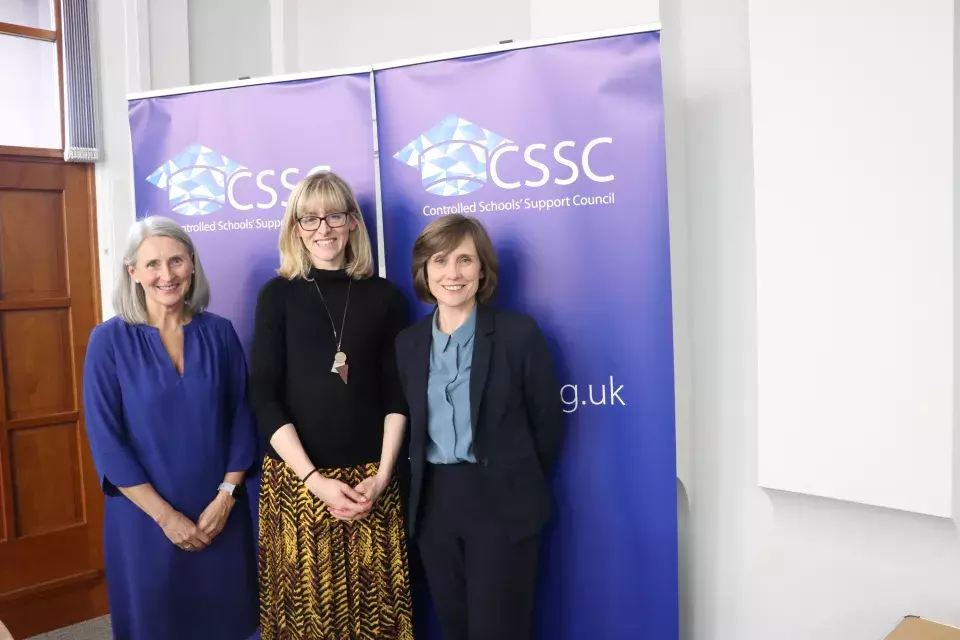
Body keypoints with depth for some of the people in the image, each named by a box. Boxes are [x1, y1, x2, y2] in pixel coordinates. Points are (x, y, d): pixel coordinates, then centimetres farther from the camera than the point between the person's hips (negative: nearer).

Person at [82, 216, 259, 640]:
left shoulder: (219, 332, -1)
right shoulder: (109, 340, -8)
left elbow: (242, 418, 1)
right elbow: (105, 440, -9)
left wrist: (225, 497, -8)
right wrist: (164, 514, -12)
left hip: (219, 514, 2)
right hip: (145, 518, -2)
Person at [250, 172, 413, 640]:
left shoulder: (384, 296, 4)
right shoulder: (278, 295, 0)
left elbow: (397, 395, 3)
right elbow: (265, 398, -4)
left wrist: (381, 476, -7)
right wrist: (314, 479, -12)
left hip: (369, 480, 1)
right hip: (297, 479, -1)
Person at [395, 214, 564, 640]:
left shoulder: (519, 333, -9)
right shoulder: (408, 342, 4)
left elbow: (548, 420, -2)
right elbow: (409, 426, 11)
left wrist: (518, 483, 6)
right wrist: (424, 484, 8)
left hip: (502, 502, -4)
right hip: (433, 504, 4)